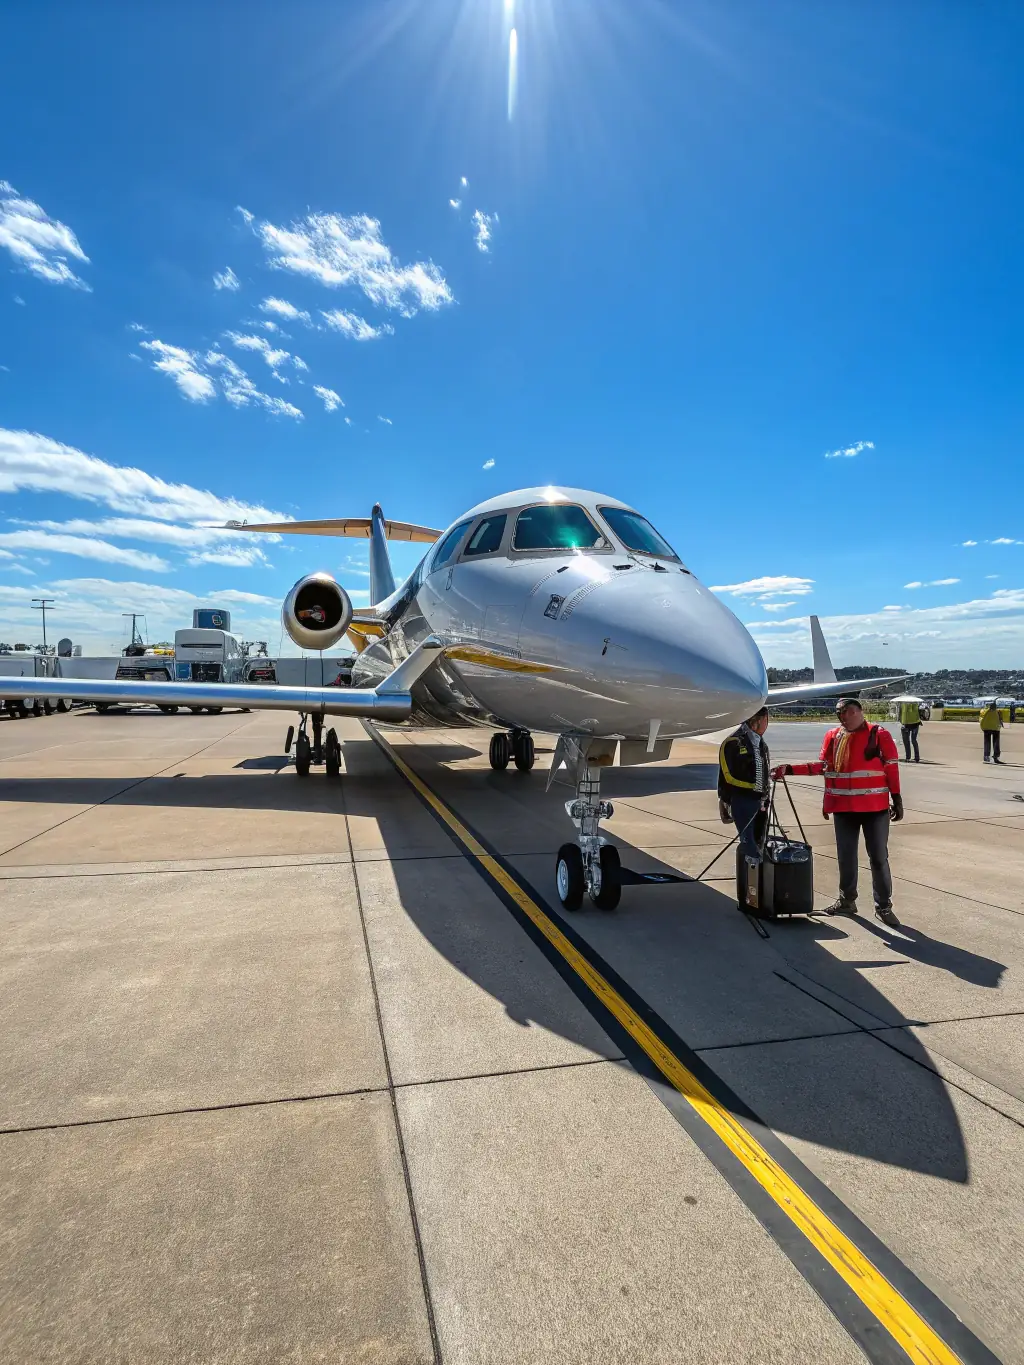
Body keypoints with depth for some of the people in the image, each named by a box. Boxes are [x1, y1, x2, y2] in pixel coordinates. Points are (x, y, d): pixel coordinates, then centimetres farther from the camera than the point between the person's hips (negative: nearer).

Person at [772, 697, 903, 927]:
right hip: (843, 808, 4)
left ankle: (883, 906, 15)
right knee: (845, 856, 12)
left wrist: (896, 799, -5)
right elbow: (823, 767, 7)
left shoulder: (879, 735, -5)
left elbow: (892, 769, -4)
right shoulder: (832, 736, 5)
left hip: (875, 807, -3)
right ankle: (847, 900, 26)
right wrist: (790, 769, -1)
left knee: (879, 857, 4)